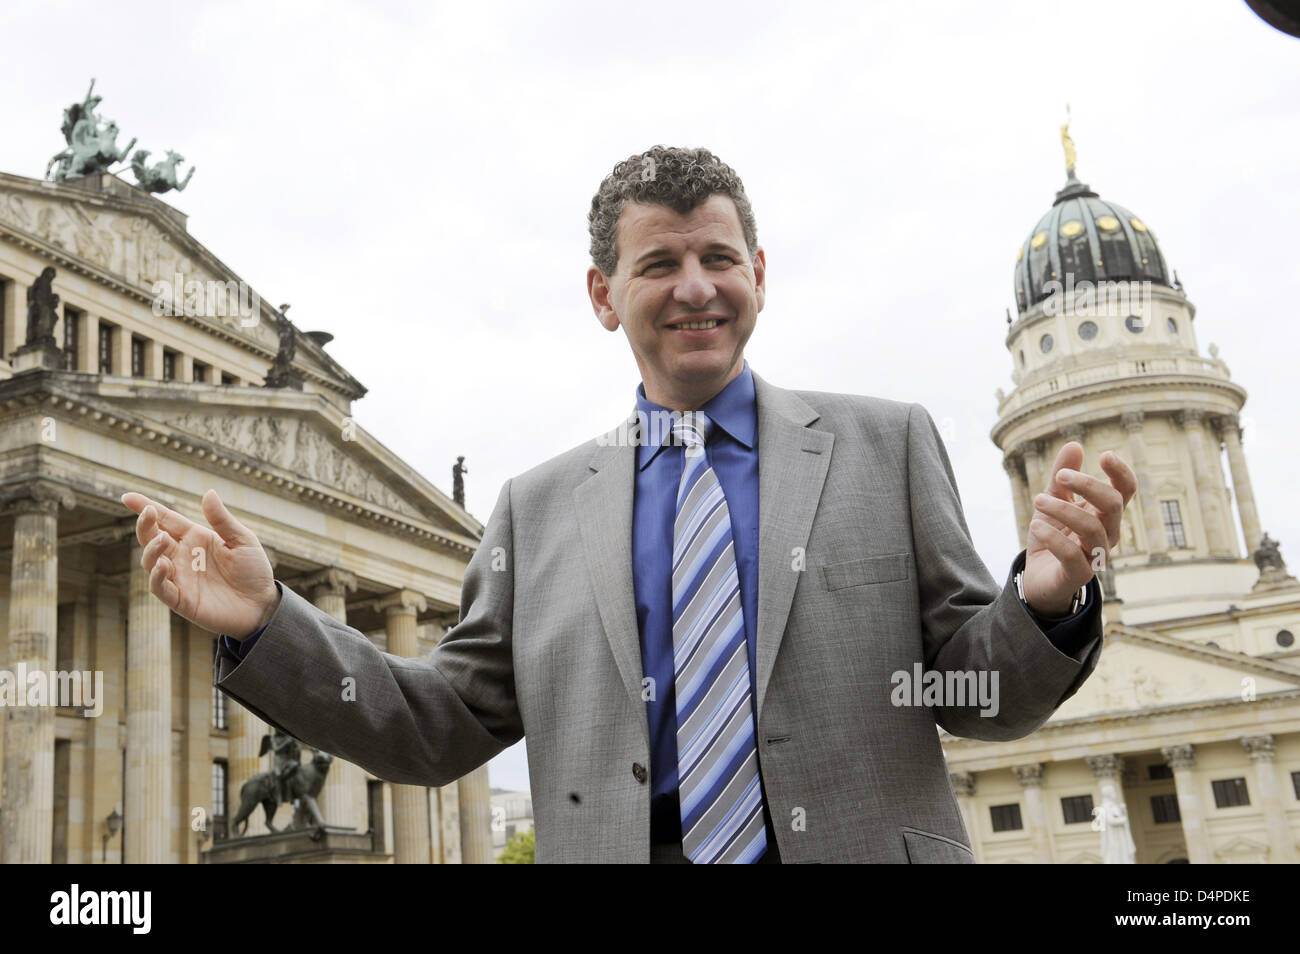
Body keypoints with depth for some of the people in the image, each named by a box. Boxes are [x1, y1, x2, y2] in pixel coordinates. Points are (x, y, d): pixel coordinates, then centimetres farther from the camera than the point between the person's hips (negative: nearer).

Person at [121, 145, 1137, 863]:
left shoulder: (887, 443, 4)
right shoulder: (538, 508, 9)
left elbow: (982, 695, 3)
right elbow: (442, 728, 8)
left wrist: (1048, 598, -18)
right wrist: (265, 623, -3)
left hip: (866, 848, 0)